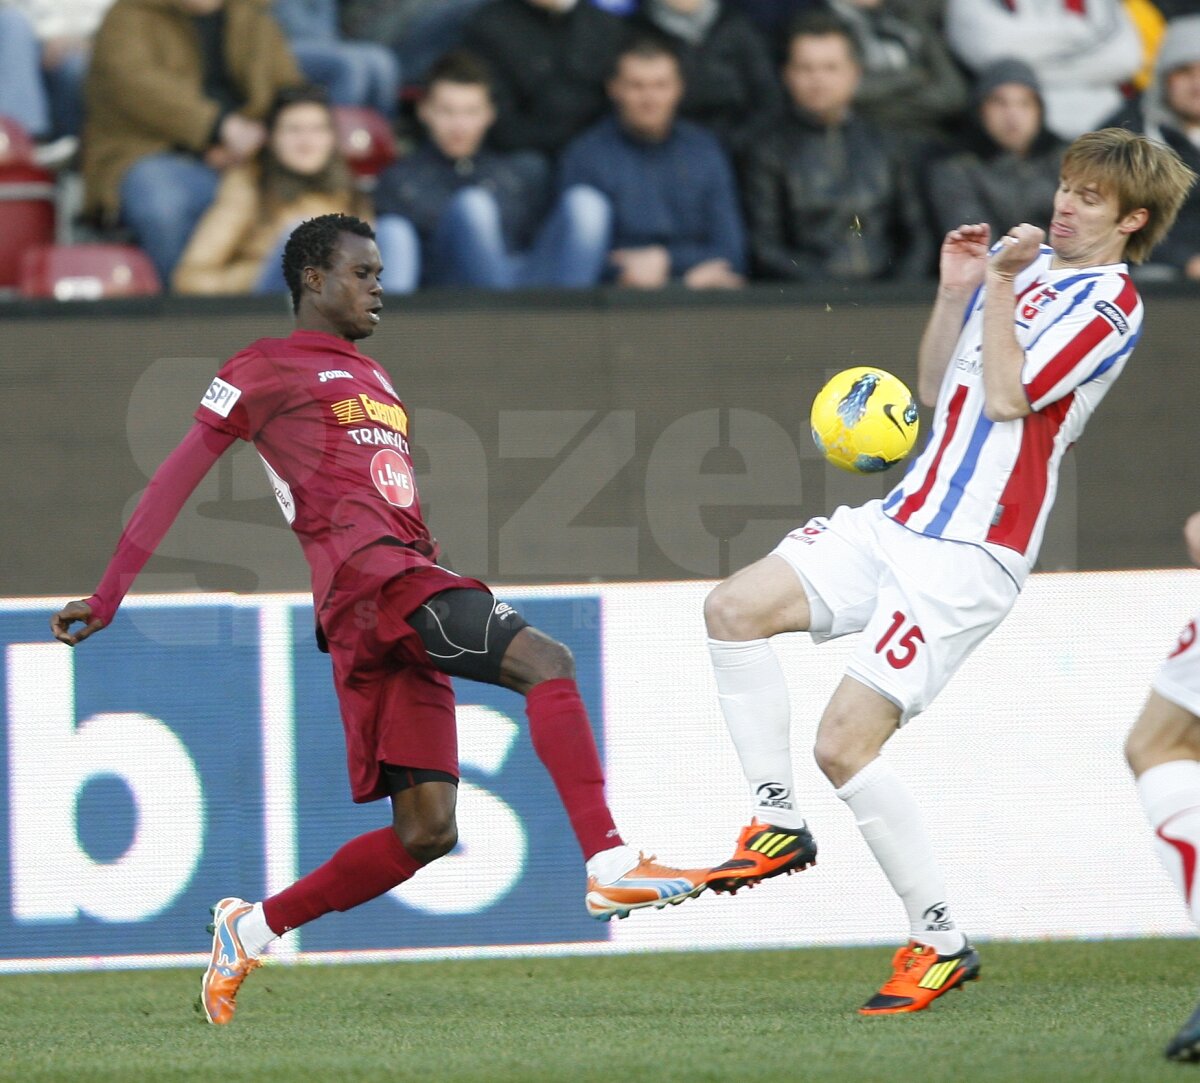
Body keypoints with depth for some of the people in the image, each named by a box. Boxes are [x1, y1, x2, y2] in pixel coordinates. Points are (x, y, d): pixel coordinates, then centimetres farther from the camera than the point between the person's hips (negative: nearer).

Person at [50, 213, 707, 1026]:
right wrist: (110, 594, 0)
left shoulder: (372, 379, 31)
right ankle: (611, 866, -35)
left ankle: (253, 928, 13)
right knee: (545, 661, -25)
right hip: (368, 572, -9)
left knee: (427, 830, 2)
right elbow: (179, 475, 4)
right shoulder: (268, 369, 7)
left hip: (406, 580, 9)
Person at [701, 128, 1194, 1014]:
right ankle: (780, 825, 5)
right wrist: (955, 290, 8)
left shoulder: (1109, 303, -9)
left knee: (845, 742, -15)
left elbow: (1008, 397, -19)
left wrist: (999, 285, -17)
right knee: (735, 607, -6)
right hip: (903, 517, 8)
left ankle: (940, 941, -2)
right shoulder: (1023, 262, 15)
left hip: (970, 557, -8)